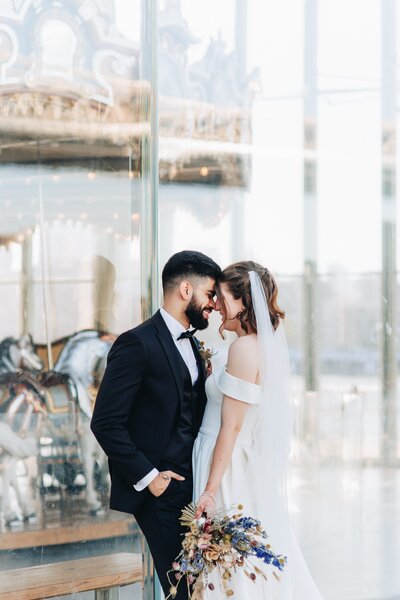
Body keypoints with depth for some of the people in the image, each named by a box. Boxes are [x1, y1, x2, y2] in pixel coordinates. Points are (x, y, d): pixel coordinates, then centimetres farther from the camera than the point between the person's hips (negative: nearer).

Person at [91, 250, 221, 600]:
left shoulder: (191, 344, 15)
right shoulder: (138, 344, -13)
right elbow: (106, 423, -16)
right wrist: (145, 476, -16)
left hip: (193, 485, 8)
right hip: (161, 491, -8)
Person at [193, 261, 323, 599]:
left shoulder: (244, 347, -17)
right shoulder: (269, 343, 9)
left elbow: (231, 427, -18)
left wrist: (211, 490, -17)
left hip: (228, 469, -9)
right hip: (255, 467, 9)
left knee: (232, 572, -2)